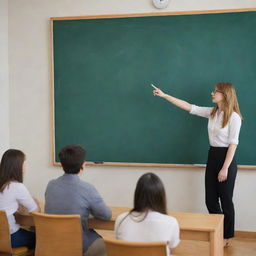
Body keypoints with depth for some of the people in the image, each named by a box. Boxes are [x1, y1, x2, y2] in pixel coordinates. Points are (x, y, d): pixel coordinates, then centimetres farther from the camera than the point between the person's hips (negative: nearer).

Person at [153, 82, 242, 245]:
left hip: (226, 158, -7)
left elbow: (233, 143, -15)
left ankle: (227, 236, 22)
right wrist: (164, 95, 5)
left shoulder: (234, 117, -14)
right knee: (210, 200, 11)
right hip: (212, 156, 7)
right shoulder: (212, 113, 6)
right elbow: (188, 107, 7)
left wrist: (225, 168, -18)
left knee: (226, 200, 5)